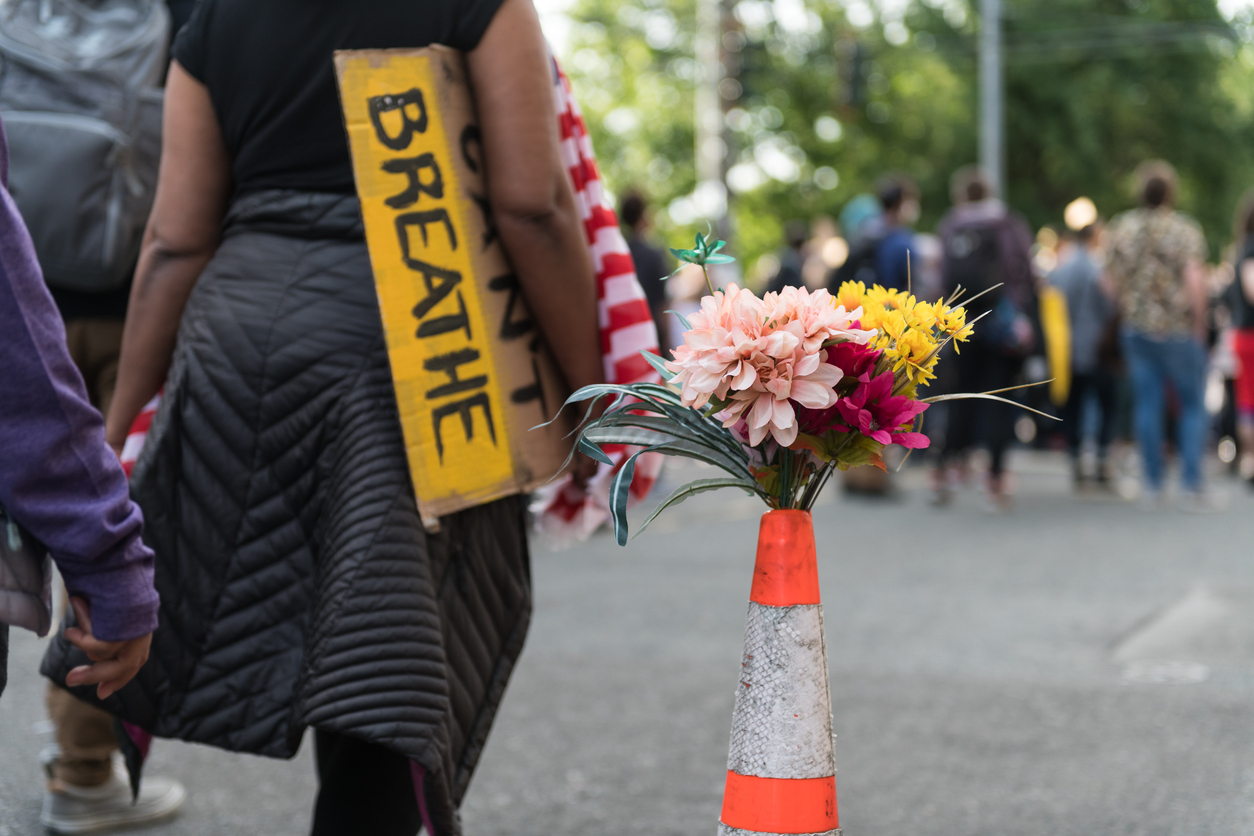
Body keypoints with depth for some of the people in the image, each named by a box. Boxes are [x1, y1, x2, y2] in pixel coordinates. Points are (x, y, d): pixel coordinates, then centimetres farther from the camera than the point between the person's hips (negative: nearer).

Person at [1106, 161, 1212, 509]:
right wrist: (1199, 326, -7)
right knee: (1193, 405, 6)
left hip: (1137, 330, 3)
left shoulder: (1121, 228, 2)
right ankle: (1192, 485, 0)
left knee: (1147, 406, 8)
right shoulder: (1185, 229, -9)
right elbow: (1194, 281, -17)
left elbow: (1113, 279, 6)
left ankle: (1153, 485, 11)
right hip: (1179, 330, -3)